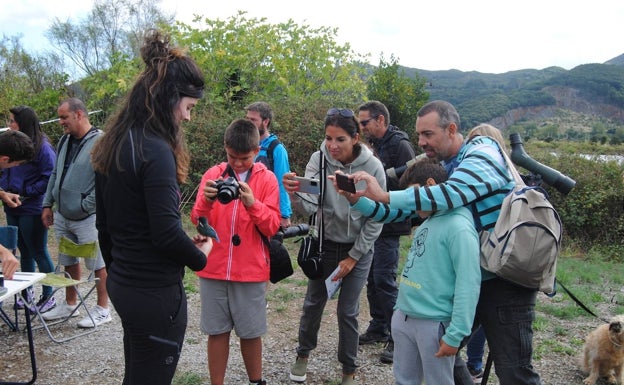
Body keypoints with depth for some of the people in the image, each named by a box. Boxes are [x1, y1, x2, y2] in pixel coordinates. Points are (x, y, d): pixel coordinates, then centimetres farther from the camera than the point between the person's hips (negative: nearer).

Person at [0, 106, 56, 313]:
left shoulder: (43, 148, -14)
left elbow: (49, 179, -16)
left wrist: (23, 194, -17)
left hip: (32, 210, -7)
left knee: (38, 252, 3)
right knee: (25, 251, 17)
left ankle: (48, 296, 16)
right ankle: (27, 292, 30)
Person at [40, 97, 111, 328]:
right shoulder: (64, 141, 10)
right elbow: (55, 175, 18)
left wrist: (85, 205, -18)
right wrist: (48, 204, 13)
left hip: (88, 218, -8)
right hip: (62, 216, 8)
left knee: (98, 264, 5)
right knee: (69, 262, 20)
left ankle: (103, 310, 18)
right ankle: (70, 304, 36)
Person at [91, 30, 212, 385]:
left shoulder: (114, 145, 7)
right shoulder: (155, 149, -20)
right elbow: (166, 232, -23)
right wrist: (200, 257, -5)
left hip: (122, 285, 9)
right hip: (156, 293, -9)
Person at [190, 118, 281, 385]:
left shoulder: (267, 179, -1)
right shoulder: (212, 175, 3)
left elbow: (272, 227, -8)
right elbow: (197, 221, -1)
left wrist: (252, 203, -23)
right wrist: (207, 201, -21)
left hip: (251, 270, -1)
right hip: (213, 268, 1)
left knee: (251, 333, 9)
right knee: (217, 331, 9)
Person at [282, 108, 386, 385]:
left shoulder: (372, 167, -20)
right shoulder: (319, 159, -17)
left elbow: (376, 219, -12)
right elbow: (310, 205, -29)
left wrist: (353, 257, -10)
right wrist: (295, 194, -51)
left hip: (357, 249, -2)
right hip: (325, 244, 2)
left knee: (347, 311, 4)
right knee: (313, 303, 13)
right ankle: (303, 354, 39)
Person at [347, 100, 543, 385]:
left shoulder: (483, 154, -15)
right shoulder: (439, 168, 9)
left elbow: (451, 194, -34)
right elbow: (403, 210, 9)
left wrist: (384, 196, -32)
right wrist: (358, 199, -7)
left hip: (506, 281, -8)